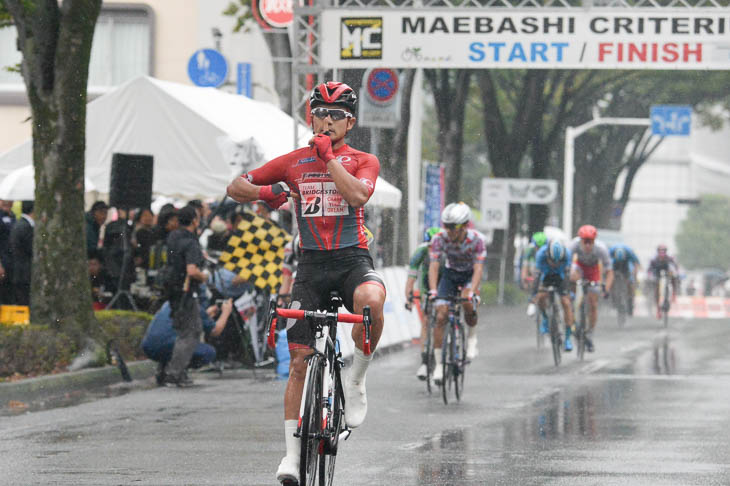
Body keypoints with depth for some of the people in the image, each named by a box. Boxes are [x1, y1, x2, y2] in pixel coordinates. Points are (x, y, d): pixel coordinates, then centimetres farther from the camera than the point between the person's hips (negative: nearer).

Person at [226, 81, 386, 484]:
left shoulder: (363, 161, 5)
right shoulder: (293, 162, 9)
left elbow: (357, 195, -17)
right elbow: (235, 187, 12)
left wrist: (329, 156, -14)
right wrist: (264, 192, -8)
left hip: (353, 258, -2)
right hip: (311, 264, 2)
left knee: (370, 301, -38)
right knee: (299, 360, -5)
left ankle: (355, 382, -14)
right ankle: (292, 453, 2)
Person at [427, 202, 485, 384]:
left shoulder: (476, 239, -28)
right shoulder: (440, 238, -24)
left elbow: (478, 268, -33)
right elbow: (433, 266, -27)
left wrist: (471, 292, -47)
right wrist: (433, 291, -42)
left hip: (470, 275, -2)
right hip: (450, 274, 2)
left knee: (467, 304, -33)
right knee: (440, 316, -13)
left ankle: (471, 338, -6)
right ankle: (439, 364, -5)